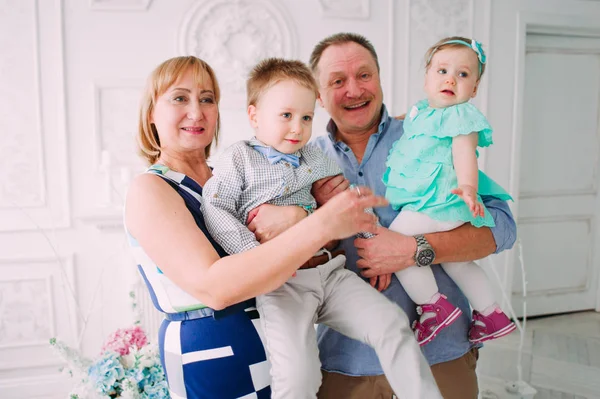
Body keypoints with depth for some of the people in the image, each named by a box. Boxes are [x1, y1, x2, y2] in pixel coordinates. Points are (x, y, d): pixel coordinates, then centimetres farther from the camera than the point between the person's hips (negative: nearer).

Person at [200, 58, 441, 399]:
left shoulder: (317, 157, 18)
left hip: (331, 271, 5)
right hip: (281, 284, -5)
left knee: (392, 324, -7)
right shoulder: (240, 159, 3)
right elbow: (214, 210, -6)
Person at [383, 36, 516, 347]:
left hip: (442, 199, -10)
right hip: (424, 199, 10)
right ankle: (492, 316, 34)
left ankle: (434, 306, -4)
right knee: (455, 261, 19)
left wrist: (467, 188, -37)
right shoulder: (419, 111, 16)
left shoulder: (461, 115, -9)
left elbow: (464, 155, -22)